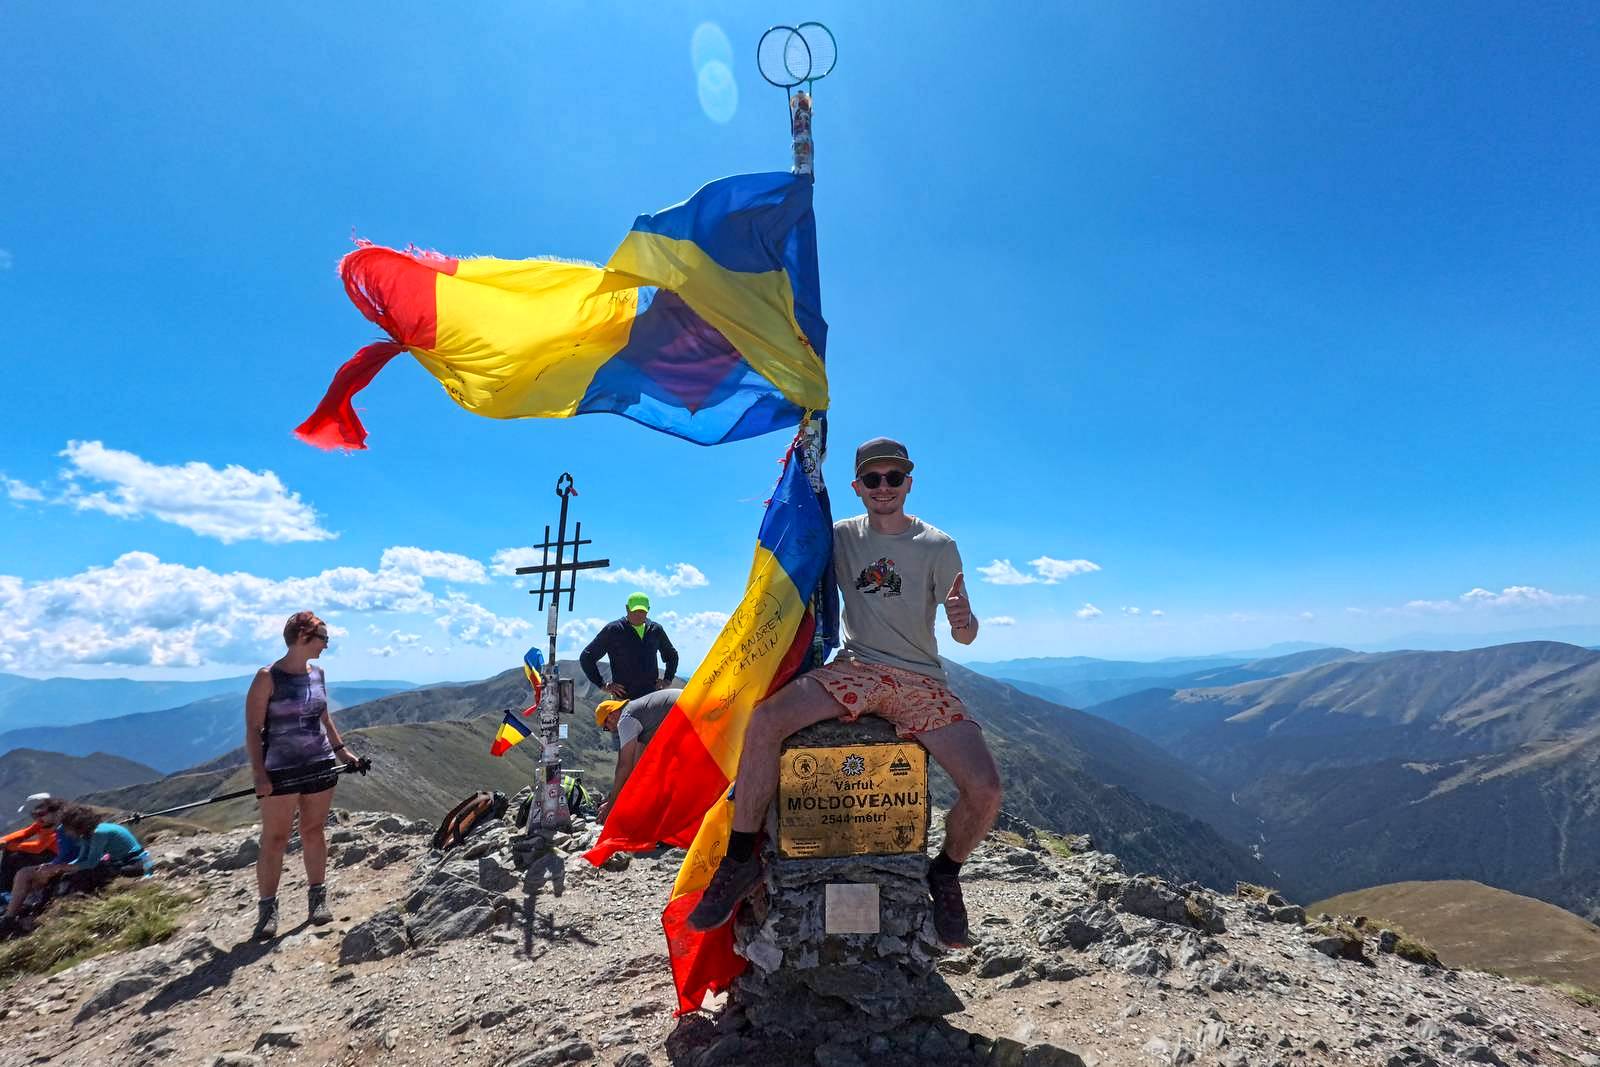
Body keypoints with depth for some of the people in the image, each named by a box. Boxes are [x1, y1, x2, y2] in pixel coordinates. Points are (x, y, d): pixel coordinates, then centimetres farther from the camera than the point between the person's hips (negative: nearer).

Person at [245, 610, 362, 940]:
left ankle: (317, 897, 22)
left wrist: (341, 751, 18)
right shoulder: (268, 677, -11)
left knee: (314, 831, 12)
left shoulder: (317, 674, 6)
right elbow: (253, 729, -11)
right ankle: (267, 908, 13)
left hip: (321, 765, 5)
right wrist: (259, 773, -17)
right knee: (274, 838, 2)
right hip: (281, 771, -5)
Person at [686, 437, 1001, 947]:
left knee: (985, 789, -20)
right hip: (856, 669, 1)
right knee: (765, 720, -27)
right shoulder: (841, 537, 7)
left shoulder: (939, 547, 2)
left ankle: (945, 874, 14)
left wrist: (964, 622, -25)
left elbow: (965, 635, 1)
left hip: (921, 679, 0)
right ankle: (741, 859, -9)